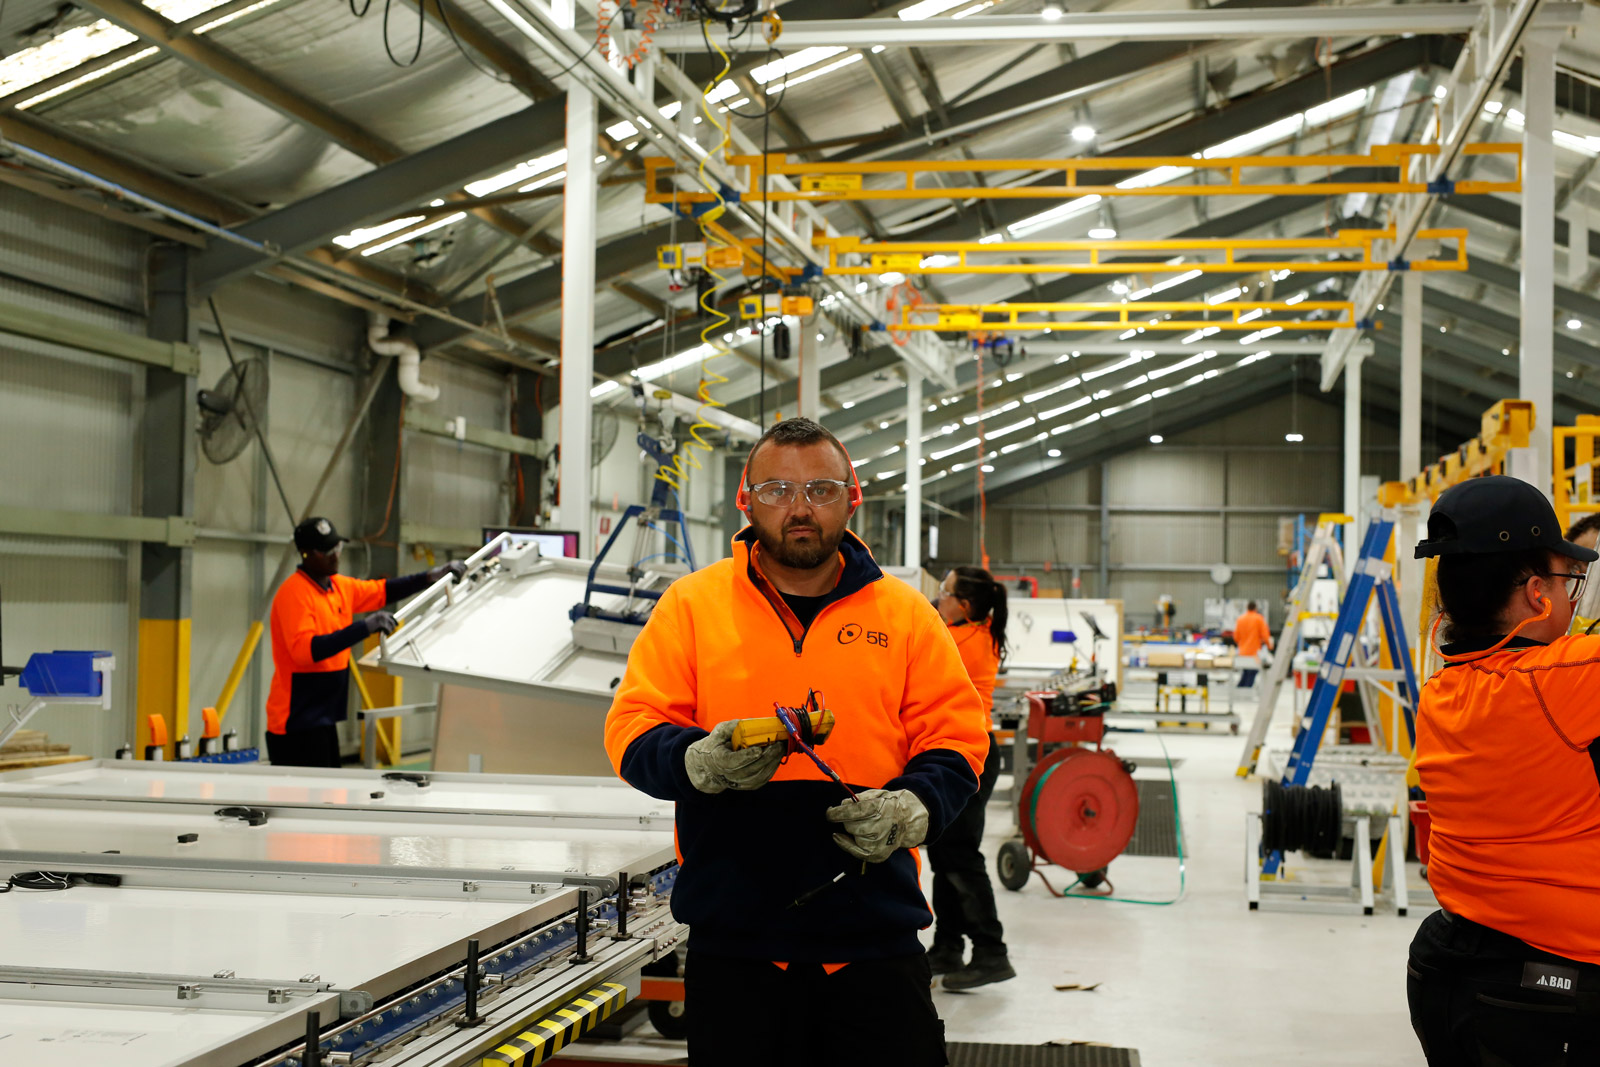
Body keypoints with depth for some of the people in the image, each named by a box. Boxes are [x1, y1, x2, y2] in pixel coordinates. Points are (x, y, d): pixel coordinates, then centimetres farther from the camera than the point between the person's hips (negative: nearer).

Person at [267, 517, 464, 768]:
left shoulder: (339, 585, 11)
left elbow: (382, 591, 26)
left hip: (324, 718, 9)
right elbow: (303, 648, -28)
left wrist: (430, 577, 15)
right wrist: (364, 628, -33)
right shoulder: (294, 592, -16)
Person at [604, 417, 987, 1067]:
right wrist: (702, 761, -19)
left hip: (876, 937, 1)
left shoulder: (905, 613, 8)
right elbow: (632, 729, 2)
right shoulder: (691, 603, 5)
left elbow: (955, 739, 6)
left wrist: (910, 809, -14)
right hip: (733, 934, 0)